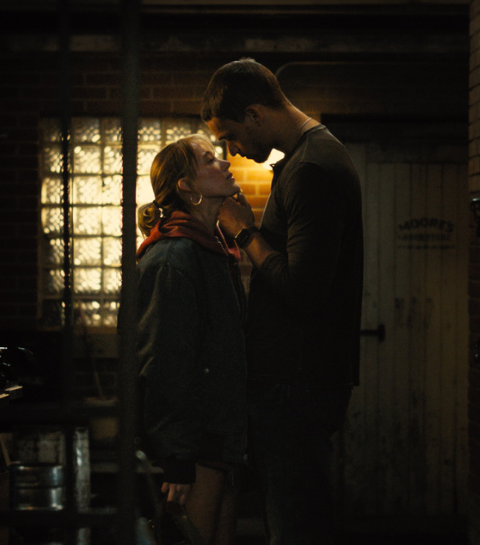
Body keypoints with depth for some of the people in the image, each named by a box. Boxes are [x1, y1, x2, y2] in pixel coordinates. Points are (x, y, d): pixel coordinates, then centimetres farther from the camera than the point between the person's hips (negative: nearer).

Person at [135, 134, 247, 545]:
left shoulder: (216, 249, 16)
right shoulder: (174, 257, -15)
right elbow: (165, 361, -19)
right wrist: (177, 460, -20)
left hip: (216, 436, 10)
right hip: (193, 445, -10)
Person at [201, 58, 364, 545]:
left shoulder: (312, 171, -17)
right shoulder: (315, 156, 17)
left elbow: (303, 290, -24)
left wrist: (245, 231, -11)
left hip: (296, 384, -11)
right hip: (293, 378, 11)